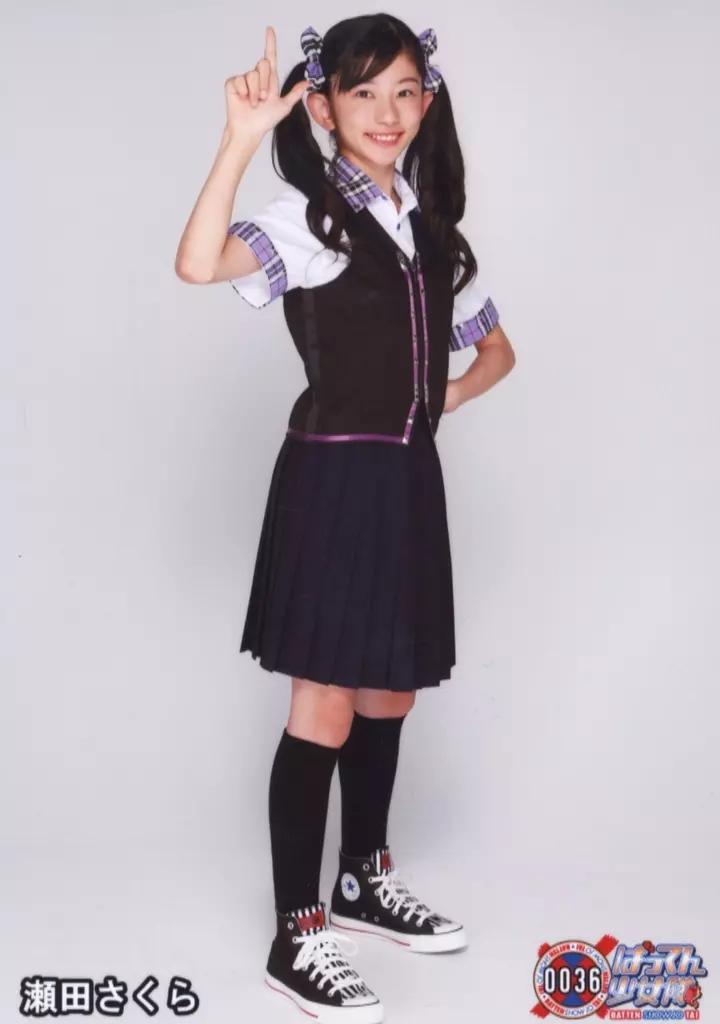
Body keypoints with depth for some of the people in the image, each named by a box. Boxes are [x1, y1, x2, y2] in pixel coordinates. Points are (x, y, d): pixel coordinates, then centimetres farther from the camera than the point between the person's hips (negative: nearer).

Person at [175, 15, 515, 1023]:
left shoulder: (433, 226, 13)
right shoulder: (306, 216, -7)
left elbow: (496, 349, 23)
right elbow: (200, 264, -28)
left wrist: (440, 398, 6)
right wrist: (240, 141, -31)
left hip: (410, 478, 7)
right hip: (332, 478, -7)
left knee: (389, 695, 15)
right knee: (325, 711, -4)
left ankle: (365, 881, 34)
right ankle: (298, 936, 9)